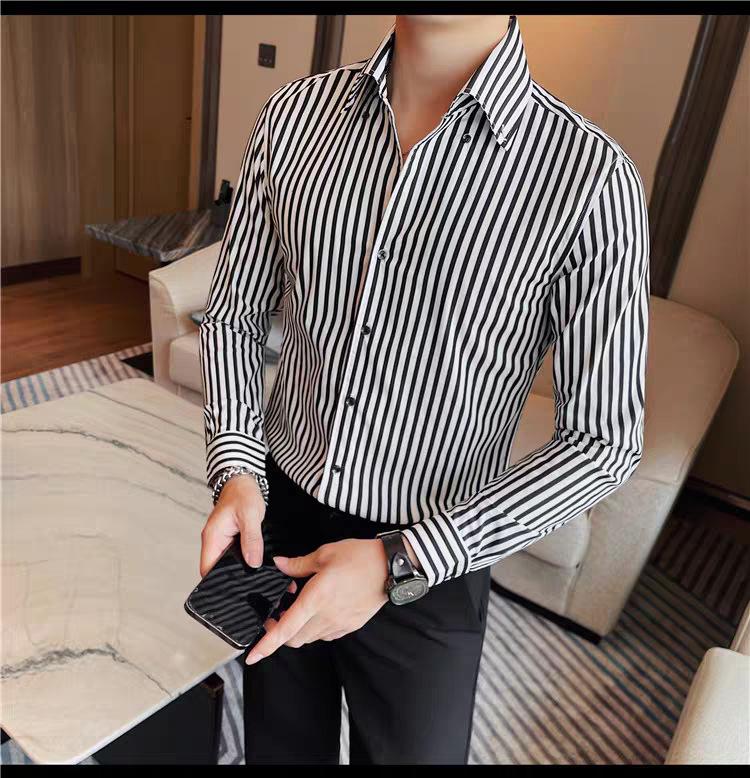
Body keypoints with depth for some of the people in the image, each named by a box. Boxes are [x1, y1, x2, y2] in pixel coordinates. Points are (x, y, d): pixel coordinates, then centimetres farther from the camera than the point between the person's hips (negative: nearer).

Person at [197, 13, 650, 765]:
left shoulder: (589, 176, -20)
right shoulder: (293, 115, -8)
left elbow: (602, 439, -16)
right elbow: (233, 316, 2)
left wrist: (401, 561, -22)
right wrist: (236, 469, -13)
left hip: (430, 564, -3)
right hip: (279, 515, 4)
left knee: (412, 748, 23)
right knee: (282, 744, 28)